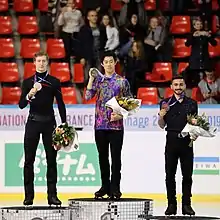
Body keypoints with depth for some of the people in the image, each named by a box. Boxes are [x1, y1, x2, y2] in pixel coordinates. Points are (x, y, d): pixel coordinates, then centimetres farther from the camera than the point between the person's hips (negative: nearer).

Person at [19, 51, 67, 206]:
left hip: (49, 123, 0)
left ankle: (52, 195, 6)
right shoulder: (28, 82, 5)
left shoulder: (54, 82, 5)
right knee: (29, 160, 0)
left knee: (51, 159, 1)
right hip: (33, 123, 0)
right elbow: (21, 105, 0)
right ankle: (29, 195, 5)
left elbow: (61, 104, 6)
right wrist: (30, 94, -19)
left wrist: (64, 124, 0)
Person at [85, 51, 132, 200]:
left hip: (116, 125, -2)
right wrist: (91, 78, -6)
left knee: (116, 157, -3)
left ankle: (115, 188, 2)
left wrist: (120, 114, -11)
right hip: (100, 124, 2)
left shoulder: (122, 81, 3)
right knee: (103, 157, 7)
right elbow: (88, 96, -3)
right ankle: (105, 186, 15)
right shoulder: (97, 80, 9)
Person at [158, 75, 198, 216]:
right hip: (172, 141, 0)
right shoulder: (166, 103, 7)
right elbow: (162, 126, 8)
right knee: (170, 174, 0)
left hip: (187, 142, 0)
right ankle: (171, 204, 6)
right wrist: (161, 116, -11)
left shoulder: (192, 104, 8)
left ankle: (186, 204, 5)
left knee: (187, 174, 1)